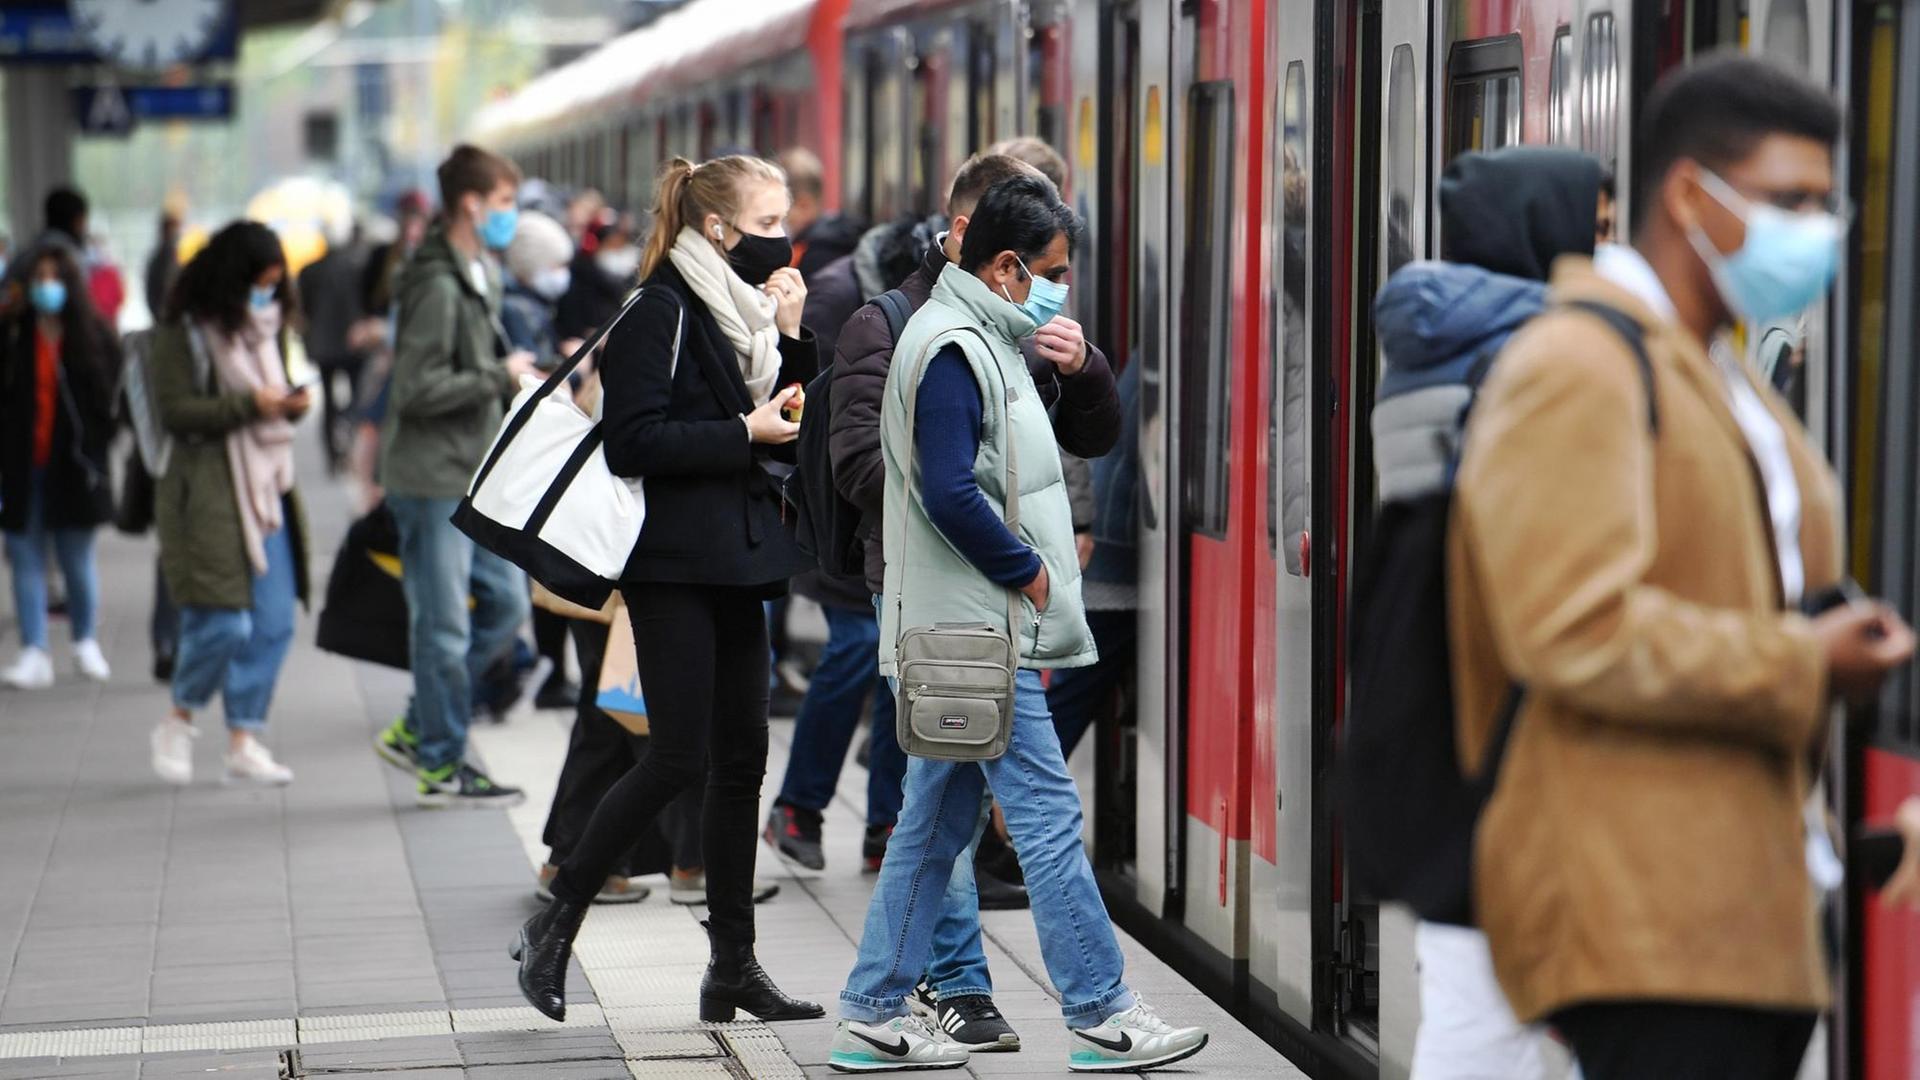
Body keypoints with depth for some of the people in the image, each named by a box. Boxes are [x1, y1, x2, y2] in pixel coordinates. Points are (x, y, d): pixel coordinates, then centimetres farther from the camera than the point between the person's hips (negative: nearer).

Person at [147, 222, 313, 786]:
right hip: (209, 493, -7)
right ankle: (178, 722, 13)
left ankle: (244, 740, 10)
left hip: (266, 486, 7)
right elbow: (175, 411, -12)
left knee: (274, 623, 2)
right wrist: (249, 405, -20)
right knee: (223, 623, -11)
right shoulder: (184, 333, -7)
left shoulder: (268, 326, 15)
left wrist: (291, 404, 1)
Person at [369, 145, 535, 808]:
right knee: (445, 627, -2)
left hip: (476, 479, 10)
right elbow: (417, 389, -23)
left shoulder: (483, 276, 14)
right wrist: (500, 378, -16)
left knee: (506, 604, 12)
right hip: (433, 481, -10)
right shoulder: (438, 286, -18)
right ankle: (441, 767, 8)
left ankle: (417, 731, 21)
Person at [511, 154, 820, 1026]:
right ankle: (553, 927, 3)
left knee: (741, 758, 7)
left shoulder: (742, 309, 15)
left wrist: (791, 336, 3)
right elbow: (634, 440, -19)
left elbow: (786, 419, 16)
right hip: (673, 566, -9)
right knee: (679, 758, -10)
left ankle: (733, 965, 12)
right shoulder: (662, 313, -12)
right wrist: (744, 433, -18)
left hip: (734, 562, 9)